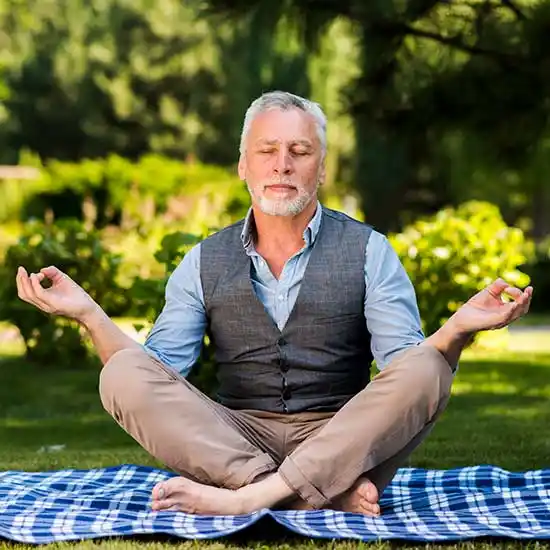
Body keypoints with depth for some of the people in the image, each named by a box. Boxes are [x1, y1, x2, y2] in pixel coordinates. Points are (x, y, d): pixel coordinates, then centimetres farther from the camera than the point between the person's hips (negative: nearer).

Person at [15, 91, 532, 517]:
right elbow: (158, 371, 2)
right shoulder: (204, 263, 11)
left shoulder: (368, 252, 6)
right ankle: (328, 495, -32)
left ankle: (246, 497, -33)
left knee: (423, 370, -28)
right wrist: (89, 314, -12)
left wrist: (459, 327, -24)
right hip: (234, 440, 2)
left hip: (342, 440, -1)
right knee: (122, 375, -22)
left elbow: (407, 372, -4)